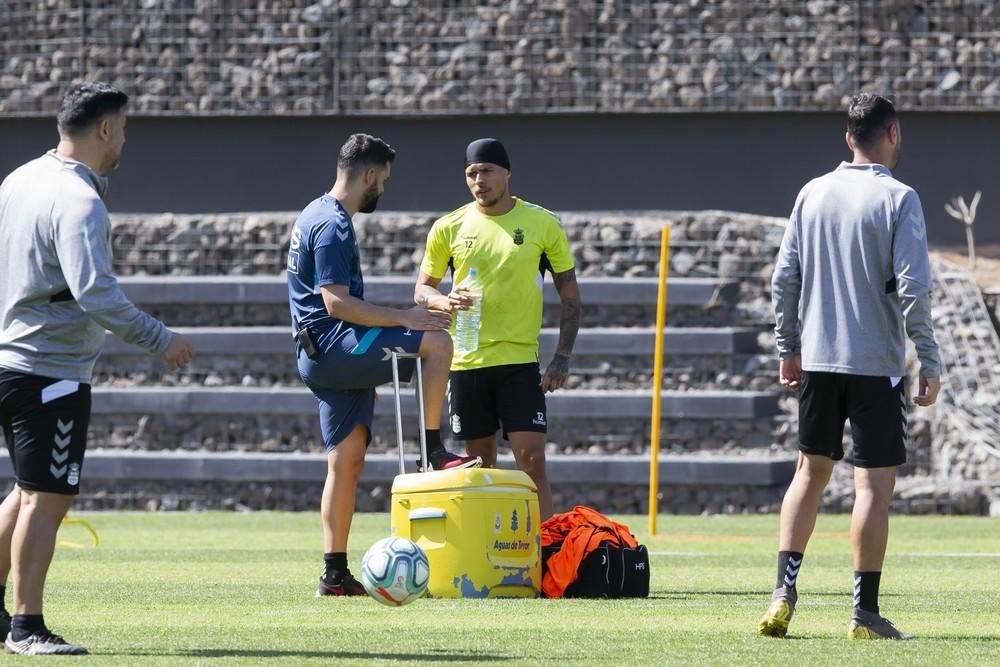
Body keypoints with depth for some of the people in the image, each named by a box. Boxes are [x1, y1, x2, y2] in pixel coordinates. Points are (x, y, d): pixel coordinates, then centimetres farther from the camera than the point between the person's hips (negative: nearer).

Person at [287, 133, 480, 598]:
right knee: (437, 343, -17)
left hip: (322, 360, 10)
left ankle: (335, 574, 6)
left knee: (347, 463, 7)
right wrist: (404, 319, -18)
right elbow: (337, 302, -20)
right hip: (333, 346, -10)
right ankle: (434, 451, -11)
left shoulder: (316, 216, 21)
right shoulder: (333, 225, -12)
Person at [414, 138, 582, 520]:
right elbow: (422, 289, 12)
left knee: (532, 461, -11)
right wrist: (444, 301, -12)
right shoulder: (448, 229, 3)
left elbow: (570, 295, 5)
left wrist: (562, 357, -4)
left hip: (520, 360, -2)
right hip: (466, 361, 2)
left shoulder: (542, 224, 0)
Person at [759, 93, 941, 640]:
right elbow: (913, 288, -15)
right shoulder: (898, 199, -9)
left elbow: (784, 277, 8)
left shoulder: (813, 194, 6)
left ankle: (784, 593, 6)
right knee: (875, 483, 0)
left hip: (817, 361, 5)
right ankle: (865, 613, 0)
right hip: (876, 366, -5)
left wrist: (789, 349, 18)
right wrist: (930, 363, -8)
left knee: (810, 472, 16)